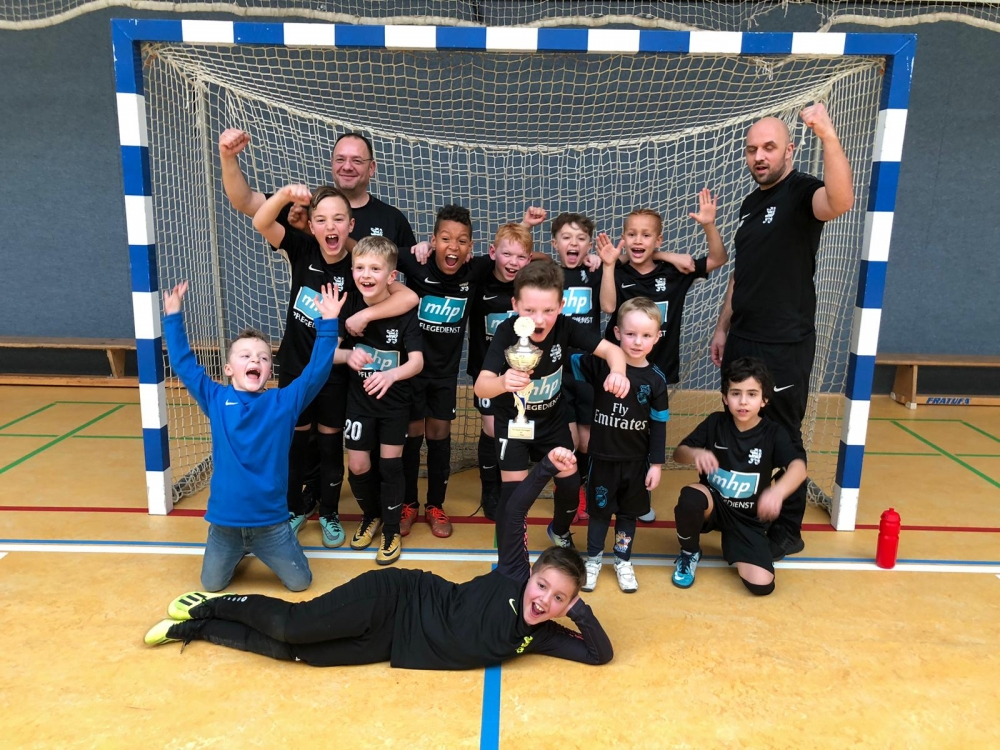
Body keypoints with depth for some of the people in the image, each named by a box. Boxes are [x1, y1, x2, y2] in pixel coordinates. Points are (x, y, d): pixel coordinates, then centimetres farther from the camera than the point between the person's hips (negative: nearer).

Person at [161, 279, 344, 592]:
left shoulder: (284, 402, -5)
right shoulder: (215, 400, -2)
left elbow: (317, 371, -12)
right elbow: (183, 364, 2)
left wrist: (327, 323, -18)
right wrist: (173, 317, 1)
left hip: (271, 519, -1)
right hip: (224, 518, 1)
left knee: (299, 582, 9)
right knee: (212, 584, 16)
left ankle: (263, 551, 39)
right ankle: (240, 552, 45)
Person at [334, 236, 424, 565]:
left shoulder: (405, 311, -16)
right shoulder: (349, 307, -9)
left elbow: (417, 361, -22)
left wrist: (392, 374, -43)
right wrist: (347, 355, -30)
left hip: (395, 401, -2)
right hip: (359, 398, 2)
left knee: (390, 464, 2)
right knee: (357, 466, 3)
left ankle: (391, 531, 23)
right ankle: (370, 515, 33)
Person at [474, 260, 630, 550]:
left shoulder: (564, 326, -24)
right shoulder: (507, 332, -31)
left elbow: (610, 349, -24)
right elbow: (481, 386, -40)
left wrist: (617, 372, -47)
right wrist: (503, 382, -63)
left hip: (553, 420, 3)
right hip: (512, 421, -3)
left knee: (570, 484, 7)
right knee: (514, 489, -8)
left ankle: (560, 532, 39)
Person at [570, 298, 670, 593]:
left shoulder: (656, 379, -8)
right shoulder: (600, 363, -13)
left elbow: (659, 424, -2)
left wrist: (656, 464, -1)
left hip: (637, 460, 1)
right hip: (603, 456, -1)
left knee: (629, 512, 17)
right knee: (599, 509, 14)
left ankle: (623, 560, 37)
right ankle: (593, 559, 34)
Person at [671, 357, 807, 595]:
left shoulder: (774, 433, -11)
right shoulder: (715, 423, -7)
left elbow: (798, 467, -29)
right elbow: (678, 453, -9)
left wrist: (778, 491, -52)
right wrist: (696, 453, -34)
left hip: (748, 518, 0)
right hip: (713, 504, 1)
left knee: (761, 585, -18)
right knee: (690, 496, -36)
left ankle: (733, 547, 16)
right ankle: (689, 553, -4)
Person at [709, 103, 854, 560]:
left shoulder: (803, 192, -9)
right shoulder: (750, 203, 14)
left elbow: (840, 202, -35)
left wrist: (828, 137, -46)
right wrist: (723, 328, 15)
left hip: (785, 346, -7)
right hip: (742, 341, 7)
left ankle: (787, 531, 17)